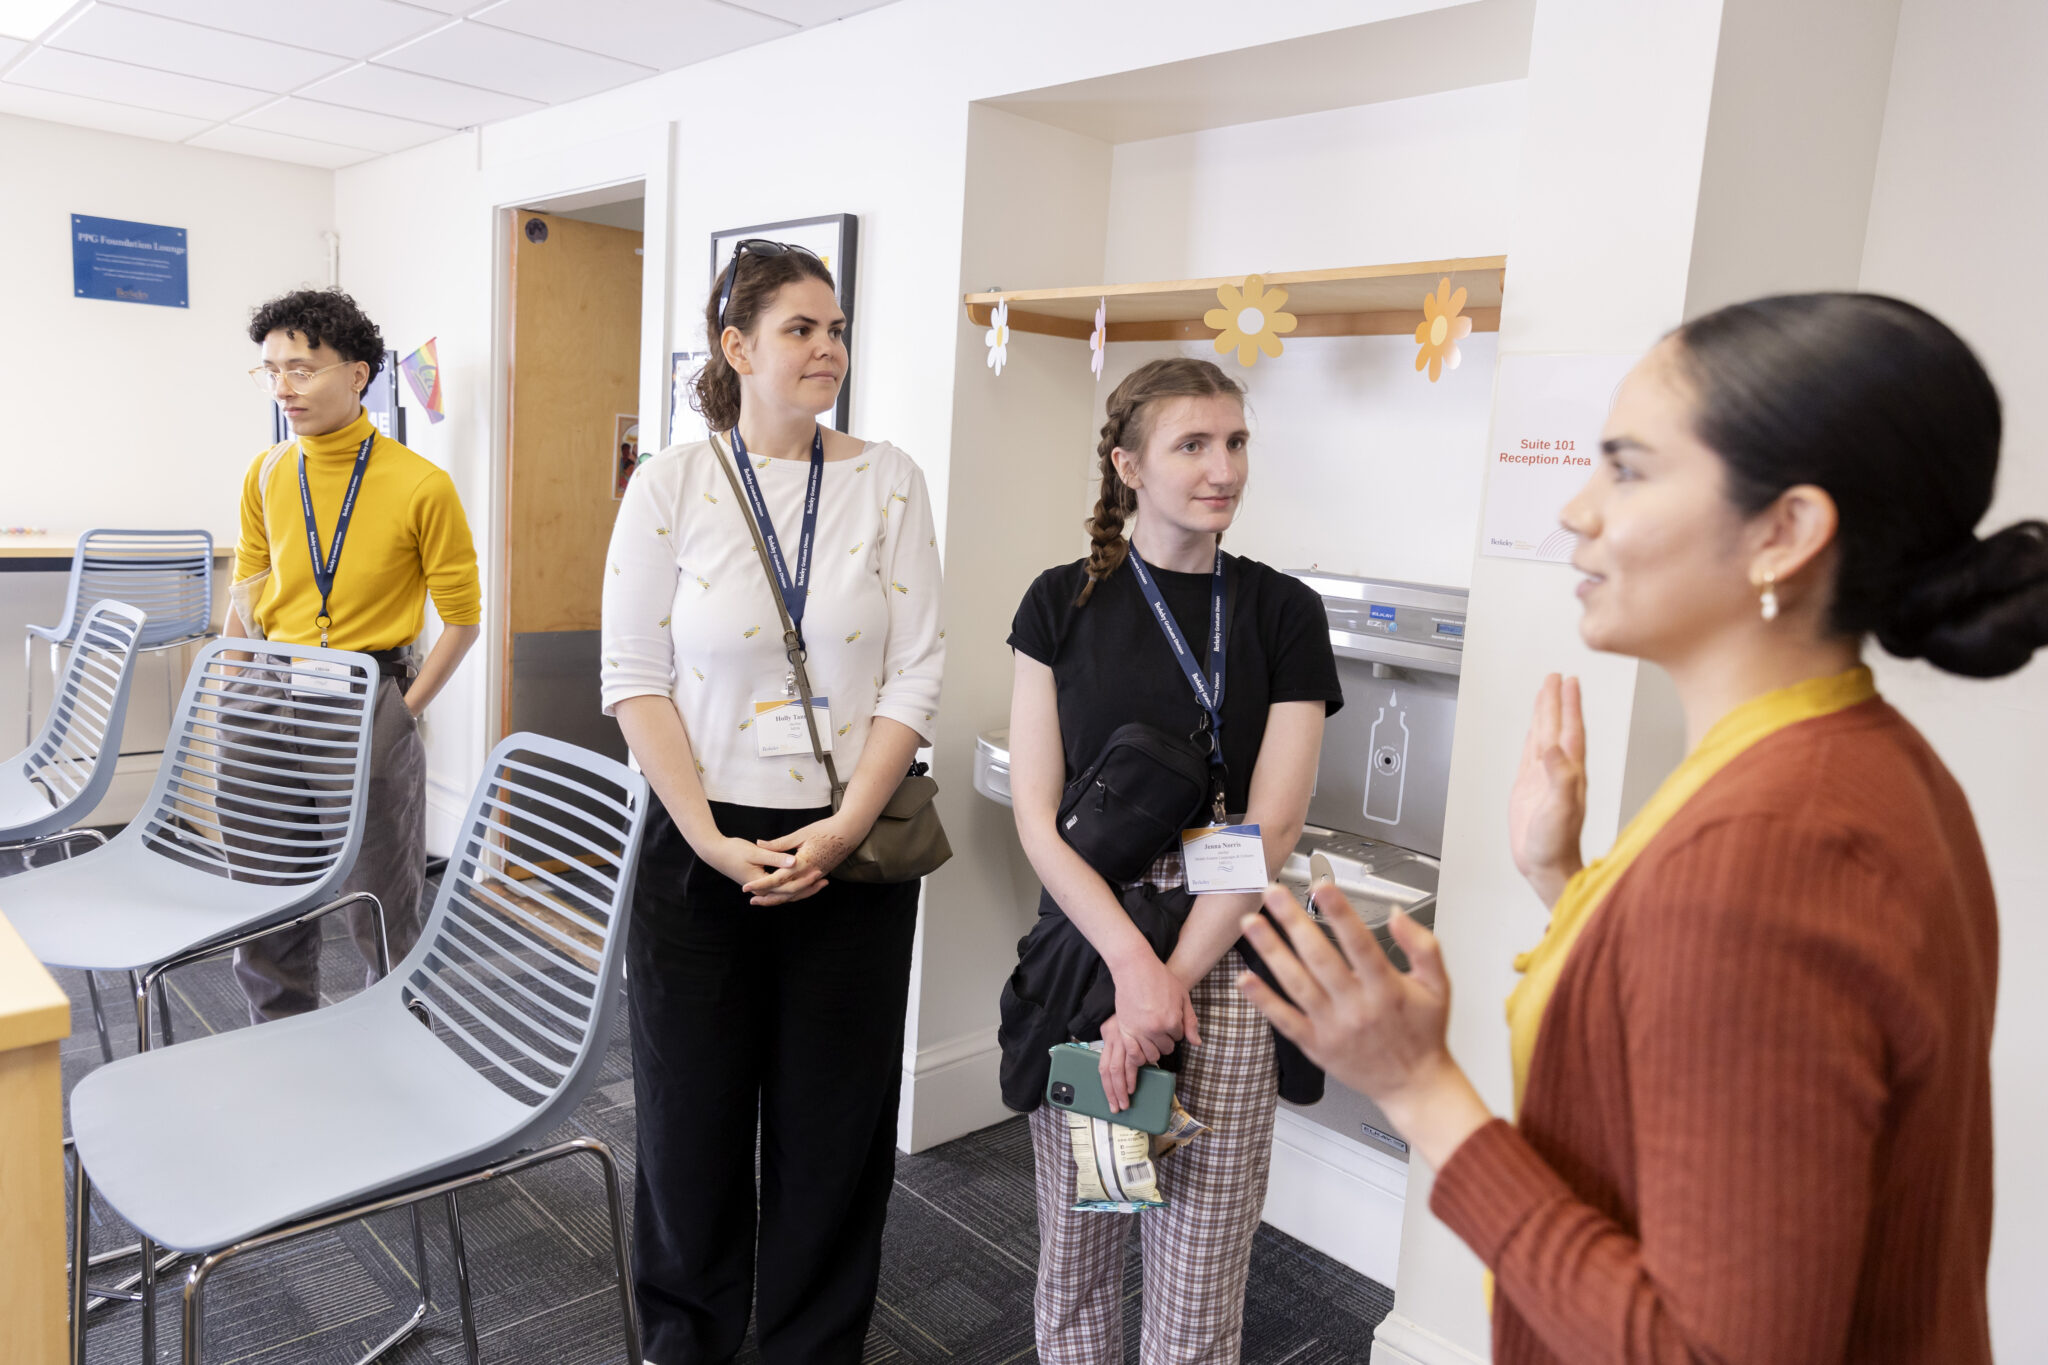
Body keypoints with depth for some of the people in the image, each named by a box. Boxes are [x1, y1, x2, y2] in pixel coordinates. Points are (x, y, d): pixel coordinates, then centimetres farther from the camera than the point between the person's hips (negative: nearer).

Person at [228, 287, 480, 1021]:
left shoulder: (421, 485, -9)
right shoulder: (266, 477, 6)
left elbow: (461, 613, -4)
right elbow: (249, 598, 14)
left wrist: (404, 709, -8)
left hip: (368, 705, -5)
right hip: (272, 705, 5)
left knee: (381, 907, 5)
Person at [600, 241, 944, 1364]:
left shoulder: (887, 480, 0)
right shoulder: (671, 484, -2)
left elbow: (916, 672, -3)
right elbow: (635, 681, -5)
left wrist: (843, 829, -12)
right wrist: (712, 840, -13)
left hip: (851, 849, 1)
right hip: (701, 843, 0)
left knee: (833, 1119, 12)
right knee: (692, 1106, 14)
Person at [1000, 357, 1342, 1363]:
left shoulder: (1282, 614, 1)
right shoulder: (1064, 602, 2)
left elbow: (1268, 830, -5)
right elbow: (1038, 815, -3)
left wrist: (1170, 982, -12)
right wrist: (1131, 961, -14)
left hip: (1223, 962, 0)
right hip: (1088, 943, 1)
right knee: (1073, 1259, 14)